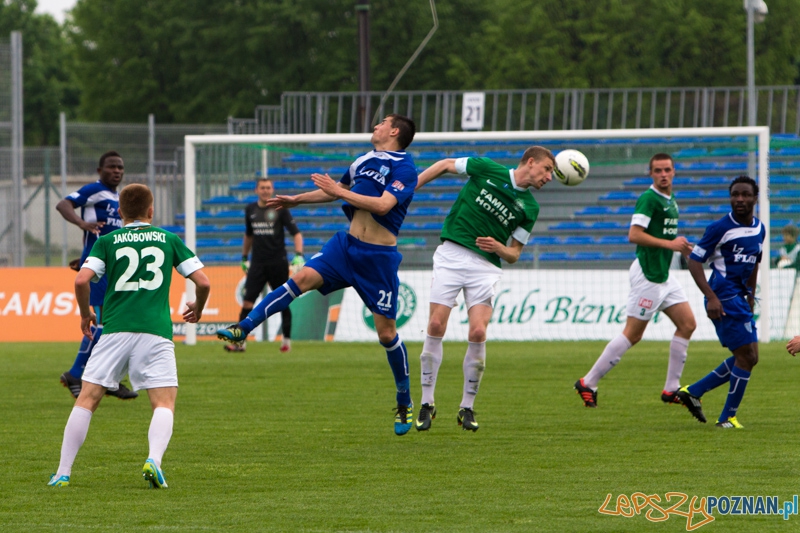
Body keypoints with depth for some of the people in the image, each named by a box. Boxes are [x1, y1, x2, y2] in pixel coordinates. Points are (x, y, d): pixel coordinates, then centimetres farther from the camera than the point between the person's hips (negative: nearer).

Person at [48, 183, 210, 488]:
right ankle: (154, 460, -27)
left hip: (115, 329, 0)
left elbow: (82, 280, -2)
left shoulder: (107, 241, 11)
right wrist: (197, 309, 30)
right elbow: (203, 282, 10)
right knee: (164, 403, 0)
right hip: (156, 331, 0)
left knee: (87, 399, 5)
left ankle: (63, 472, 1)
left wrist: (85, 314, 16)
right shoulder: (169, 240, 14)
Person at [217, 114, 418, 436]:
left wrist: (338, 191, -19)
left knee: (386, 332, -2)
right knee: (302, 278, -17)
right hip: (346, 244, 6)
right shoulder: (364, 161, 13)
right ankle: (244, 328, -23)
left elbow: (383, 204, -24)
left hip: (379, 257, -6)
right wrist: (296, 200, 31)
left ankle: (405, 404, 13)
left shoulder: (404, 168, -10)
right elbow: (339, 190, 31)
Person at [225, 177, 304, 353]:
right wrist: (244, 257, 24)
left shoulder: (280, 209, -3)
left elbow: (296, 233, -6)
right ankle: (240, 341, -7)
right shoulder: (251, 210, 9)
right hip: (257, 264, 3)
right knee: (247, 301, -8)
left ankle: (286, 340, 15)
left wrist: (299, 255, -18)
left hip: (278, 263, -3)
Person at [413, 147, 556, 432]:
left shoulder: (530, 207, 8)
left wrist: (497, 247, -12)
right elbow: (446, 165, 13)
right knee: (436, 326, -9)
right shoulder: (487, 169, 2)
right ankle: (427, 403, 4)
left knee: (478, 333, -14)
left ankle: (467, 408, 1)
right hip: (451, 255, -1)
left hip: (486, 266, 1)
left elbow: (514, 254, 11)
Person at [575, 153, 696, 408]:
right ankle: (588, 383, -1)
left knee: (687, 324, 5)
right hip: (647, 274, -9)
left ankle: (671, 389, 9)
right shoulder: (648, 199, -14)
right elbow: (634, 234, -23)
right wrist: (669, 243, -21)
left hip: (663, 274, 9)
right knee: (633, 333, -7)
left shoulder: (670, 201, 16)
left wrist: (681, 246, 11)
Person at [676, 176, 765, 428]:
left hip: (740, 300, 8)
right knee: (746, 356, -9)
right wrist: (711, 297, -21)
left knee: (747, 358, 10)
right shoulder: (720, 228, -12)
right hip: (724, 299, -8)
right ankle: (727, 417, 1)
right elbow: (694, 261, -12)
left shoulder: (759, 229, 9)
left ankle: (693, 392, 21)